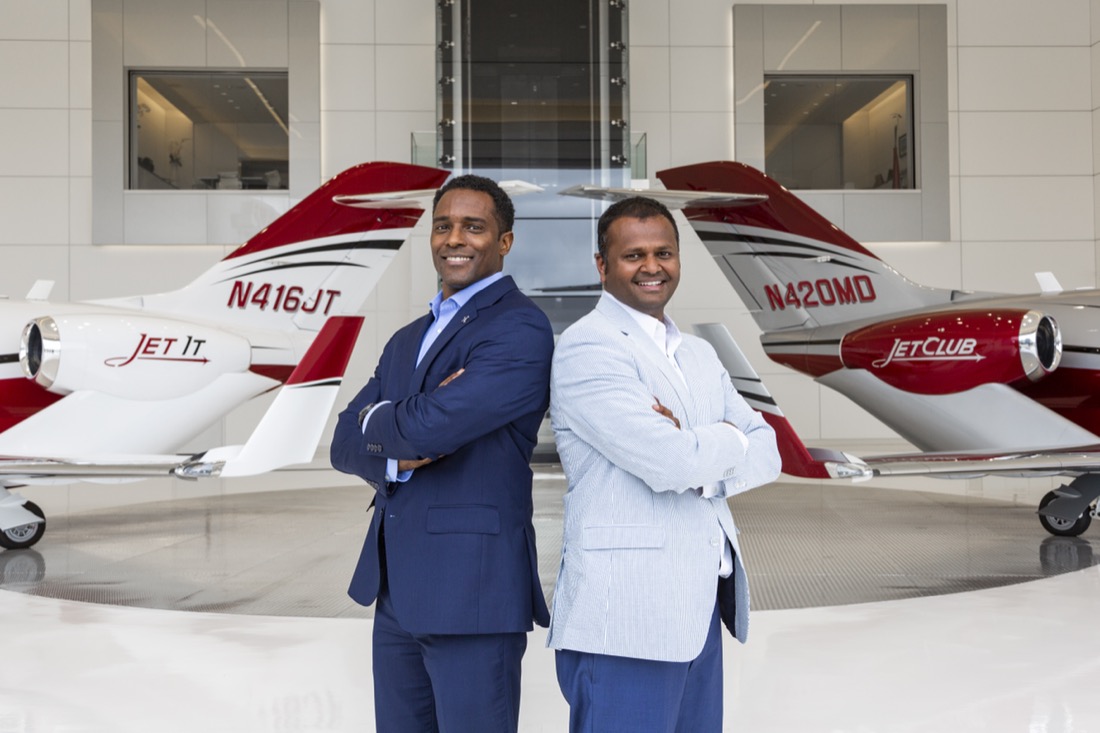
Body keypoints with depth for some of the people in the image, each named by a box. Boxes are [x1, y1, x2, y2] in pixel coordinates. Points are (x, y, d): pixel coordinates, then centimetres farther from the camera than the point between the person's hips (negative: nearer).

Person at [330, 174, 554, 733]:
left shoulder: (521, 329, -11)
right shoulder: (408, 340, 17)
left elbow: (431, 428, -22)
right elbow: (345, 444, 9)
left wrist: (378, 420, -1)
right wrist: (399, 454, -12)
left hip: (474, 586, -8)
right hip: (395, 587, 8)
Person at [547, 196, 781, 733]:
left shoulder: (700, 355, 18)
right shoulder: (587, 347, -10)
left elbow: (766, 454, 9)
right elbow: (667, 461, -20)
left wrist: (697, 454, -11)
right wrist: (730, 439, 0)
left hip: (700, 609, 8)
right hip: (626, 616, -8)